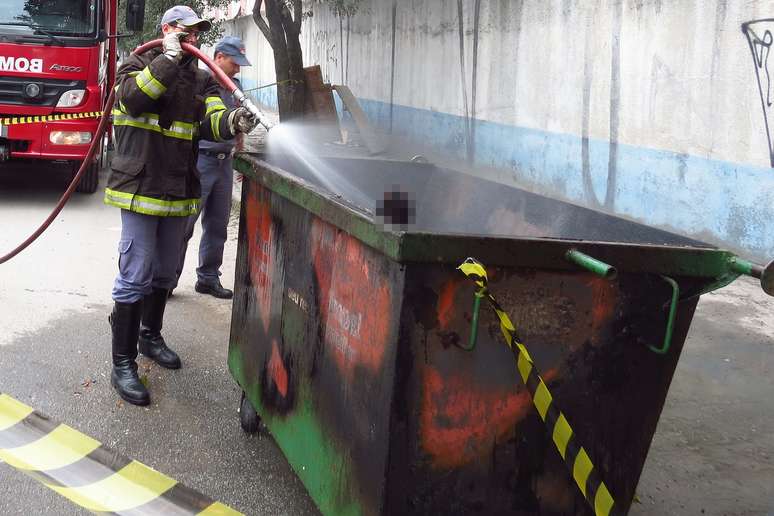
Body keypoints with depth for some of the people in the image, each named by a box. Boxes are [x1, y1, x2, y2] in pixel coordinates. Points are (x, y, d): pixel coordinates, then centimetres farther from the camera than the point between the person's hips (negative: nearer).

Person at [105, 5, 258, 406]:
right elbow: (133, 98, -24)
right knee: (135, 278, -7)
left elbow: (209, 122, -4)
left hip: (179, 191, 6)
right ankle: (123, 365, -1)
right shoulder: (138, 64, -2)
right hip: (140, 187, -6)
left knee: (164, 273, 19)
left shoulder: (200, 79, 11)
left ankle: (151, 336, 40)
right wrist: (169, 59, -22)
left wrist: (230, 122, -26)